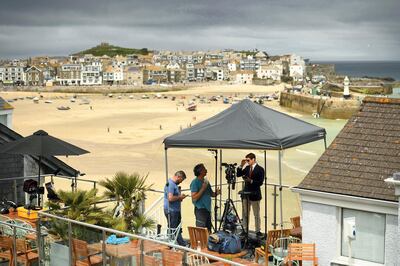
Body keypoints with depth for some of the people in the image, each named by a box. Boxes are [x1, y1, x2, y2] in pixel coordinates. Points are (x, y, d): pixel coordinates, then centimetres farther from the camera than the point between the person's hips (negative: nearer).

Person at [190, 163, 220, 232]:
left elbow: (211, 194, 22)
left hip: (207, 209, 8)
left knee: (208, 231, 11)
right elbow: (194, 198, -17)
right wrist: (203, 188, -19)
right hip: (200, 209, -8)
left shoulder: (206, 181, 14)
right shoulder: (195, 182, -10)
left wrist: (216, 193, -1)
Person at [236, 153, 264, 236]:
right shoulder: (247, 168, 7)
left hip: (254, 194, -5)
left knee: (256, 214, 5)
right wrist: (241, 165, -4)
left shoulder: (260, 169, -8)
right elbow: (238, 174, 5)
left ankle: (258, 231, 12)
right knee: (245, 213, 9)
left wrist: (251, 181, -24)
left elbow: (260, 182, -13)